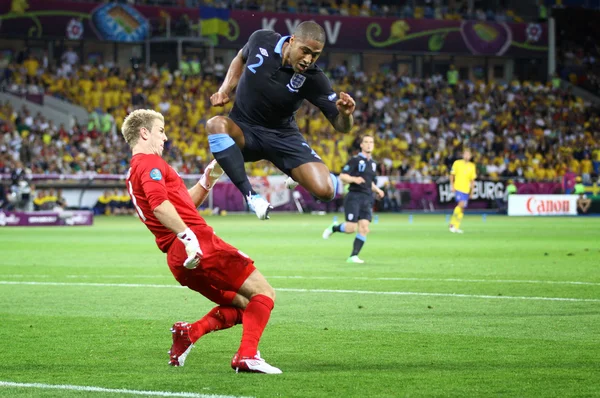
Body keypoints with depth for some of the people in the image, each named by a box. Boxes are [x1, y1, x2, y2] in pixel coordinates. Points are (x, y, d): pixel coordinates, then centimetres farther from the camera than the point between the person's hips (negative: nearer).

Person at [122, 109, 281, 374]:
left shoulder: (135, 173, 26)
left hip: (179, 260, 10)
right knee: (263, 292, -6)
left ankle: (189, 332, -3)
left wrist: (208, 180, 22)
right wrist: (187, 236, -30)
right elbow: (159, 204, -23)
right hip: (201, 244, -10)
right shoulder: (150, 162, -4)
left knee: (241, 305, 16)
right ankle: (247, 355, -21)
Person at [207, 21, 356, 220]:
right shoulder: (261, 40, -15)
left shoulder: (313, 79, -19)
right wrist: (225, 90, -3)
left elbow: (341, 126, -15)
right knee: (216, 124, -37)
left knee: (325, 190, -20)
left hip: (282, 135, 0)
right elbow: (241, 59, 11)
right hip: (243, 129, 0)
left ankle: (297, 173, 18)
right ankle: (250, 195, -32)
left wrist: (346, 113, -38)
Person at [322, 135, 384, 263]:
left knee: (364, 228, -8)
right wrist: (354, 179, -25)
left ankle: (353, 256, -5)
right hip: (354, 196, -6)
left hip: (367, 199, 6)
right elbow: (342, 176, -8)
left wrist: (377, 190, 13)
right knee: (351, 228, -11)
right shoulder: (355, 160, -3)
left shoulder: (373, 163, 18)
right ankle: (334, 228, 20)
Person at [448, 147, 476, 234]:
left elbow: (472, 179, 14)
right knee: (461, 204, -23)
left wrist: (472, 191, 10)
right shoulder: (457, 163, 0)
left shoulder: (472, 166, 9)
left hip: (466, 190, 4)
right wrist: (452, 185, -4)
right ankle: (452, 224, -13)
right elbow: (452, 175, 6)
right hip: (458, 188, -4)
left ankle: (456, 227, 13)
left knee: (462, 209, 4)